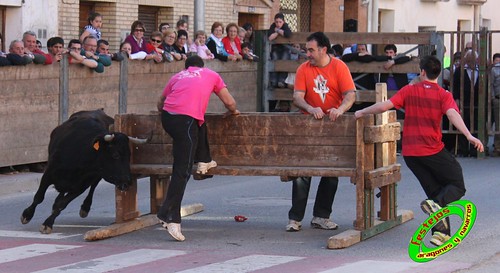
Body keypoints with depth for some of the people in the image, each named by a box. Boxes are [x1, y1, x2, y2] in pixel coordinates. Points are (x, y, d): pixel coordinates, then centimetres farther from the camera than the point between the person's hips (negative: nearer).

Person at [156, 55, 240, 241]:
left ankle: (203, 161, 36)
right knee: (182, 171, -5)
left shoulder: (178, 76, 27)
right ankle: (169, 216, -12)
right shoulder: (211, 75, 22)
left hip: (167, 117, 5)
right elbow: (230, 103, 23)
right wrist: (233, 112, 44)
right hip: (185, 120, -5)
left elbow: (160, 103, 31)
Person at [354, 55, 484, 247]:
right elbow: (453, 114, -19)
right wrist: (469, 136, -29)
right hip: (433, 151, -3)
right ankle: (437, 204, -24)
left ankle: (441, 233, 3)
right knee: (457, 187, 7)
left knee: (435, 191, 15)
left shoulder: (409, 91, 3)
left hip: (410, 153, 3)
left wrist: (362, 113, 10)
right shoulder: (443, 95, -2)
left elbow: (384, 106, -4)